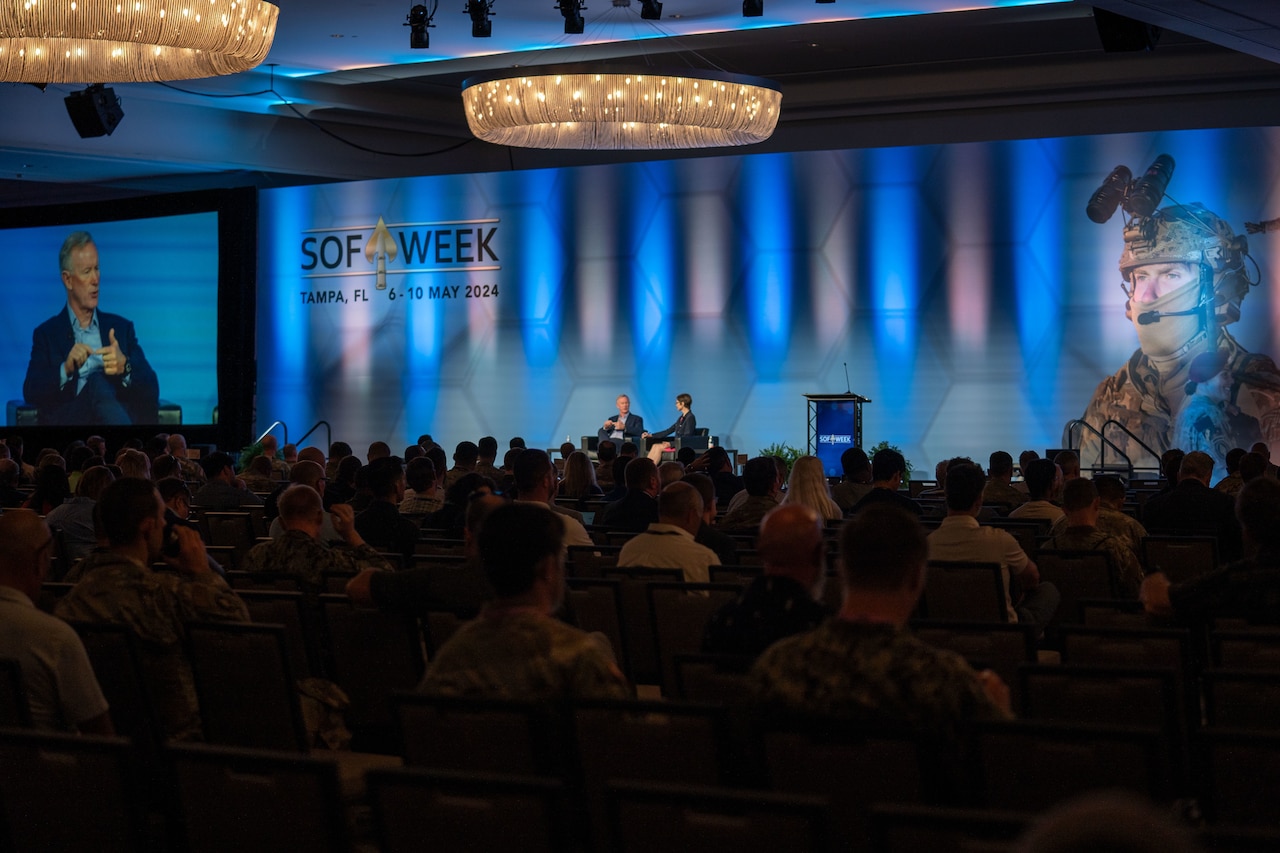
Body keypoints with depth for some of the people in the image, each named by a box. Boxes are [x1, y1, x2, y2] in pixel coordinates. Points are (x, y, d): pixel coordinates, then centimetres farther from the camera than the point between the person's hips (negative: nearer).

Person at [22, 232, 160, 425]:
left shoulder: (121, 328, 24)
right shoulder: (47, 334, 19)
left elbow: (152, 390, 13)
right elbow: (31, 393, 3)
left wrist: (125, 367, -10)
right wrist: (66, 369, -16)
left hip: (123, 413, 1)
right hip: (67, 420, -1)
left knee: (99, 384, -34)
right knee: (97, 383, -35)